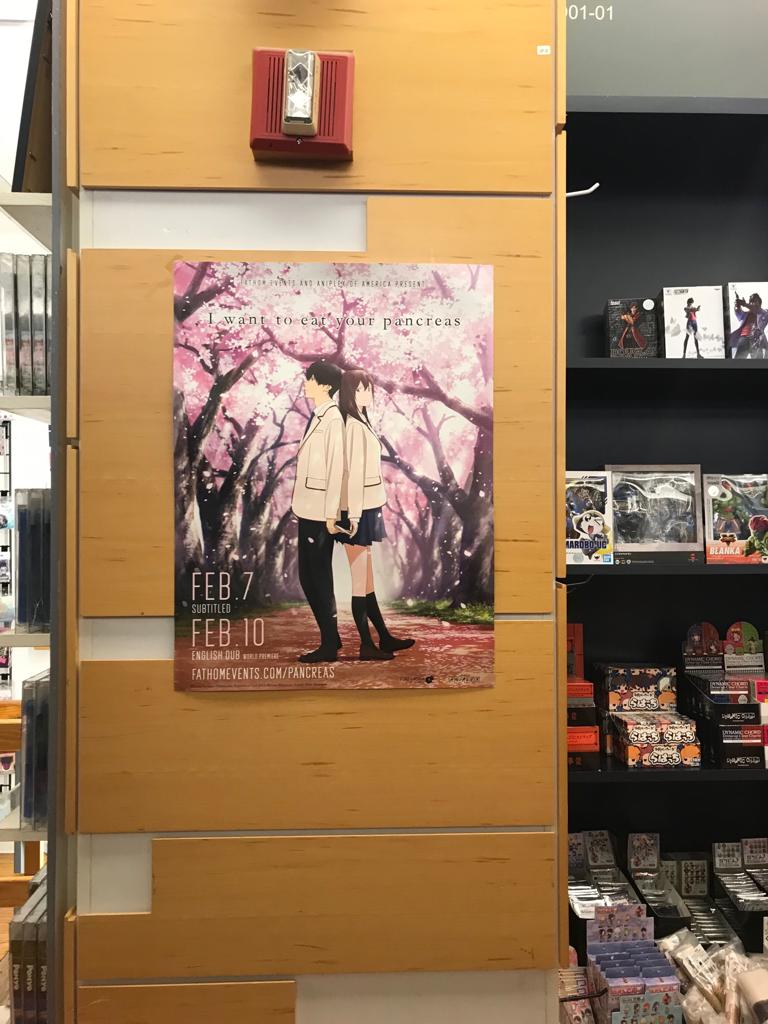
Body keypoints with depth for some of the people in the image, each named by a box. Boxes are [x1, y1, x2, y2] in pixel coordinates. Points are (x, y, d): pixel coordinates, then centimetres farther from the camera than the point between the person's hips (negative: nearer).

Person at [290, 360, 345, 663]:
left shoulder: (333, 419, -12)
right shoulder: (316, 417, 15)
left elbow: (336, 467, -16)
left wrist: (331, 513, -18)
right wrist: (299, 506, 14)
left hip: (321, 512, -9)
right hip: (307, 510, 9)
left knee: (319, 578, -1)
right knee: (309, 578, 13)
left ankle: (329, 645, 10)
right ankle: (330, 638, 23)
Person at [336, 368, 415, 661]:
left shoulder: (360, 423, 14)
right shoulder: (354, 425, -15)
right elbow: (353, 473, -19)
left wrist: (359, 513, 10)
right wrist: (354, 515, -20)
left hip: (365, 510, 9)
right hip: (358, 512, -9)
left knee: (366, 579, 15)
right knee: (360, 581, -1)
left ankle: (384, 638, 25)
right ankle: (367, 646, 8)